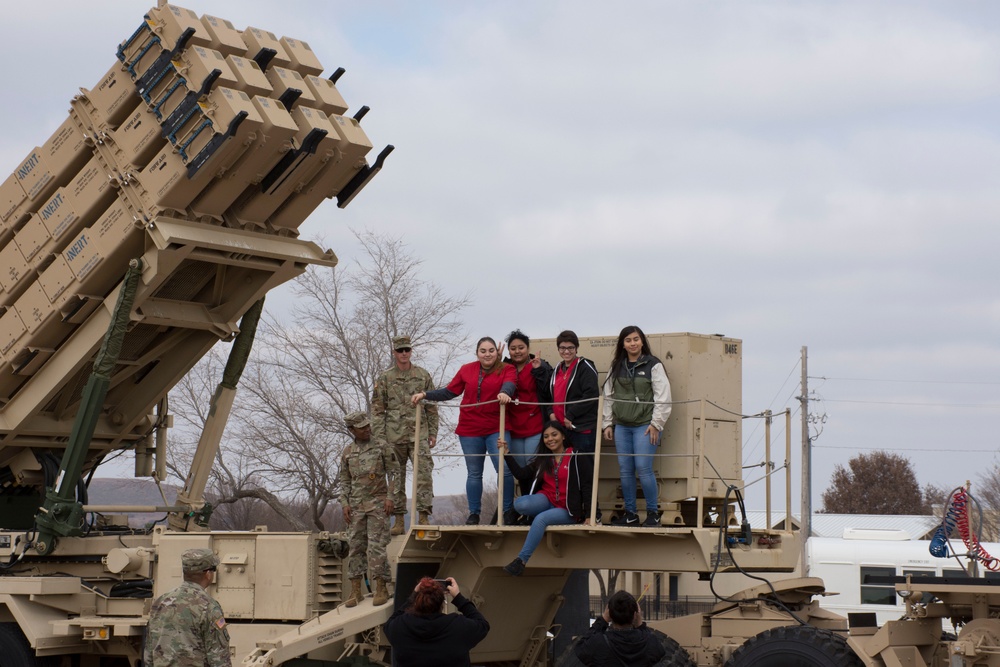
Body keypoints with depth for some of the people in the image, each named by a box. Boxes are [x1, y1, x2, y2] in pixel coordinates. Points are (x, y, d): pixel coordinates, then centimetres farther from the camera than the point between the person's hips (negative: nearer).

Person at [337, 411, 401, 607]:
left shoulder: (381, 447, 3)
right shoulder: (347, 452, 11)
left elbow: (394, 473, 3)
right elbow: (344, 481, 15)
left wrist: (390, 497, -6)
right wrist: (344, 504, 4)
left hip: (378, 504, -3)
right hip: (356, 506, 3)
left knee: (376, 547, -9)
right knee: (355, 547, 2)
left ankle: (381, 589, -4)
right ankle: (356, 591, 5)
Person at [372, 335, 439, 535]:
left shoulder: (423, 376, 7)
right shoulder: (385, 378, 4)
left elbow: (432, 406, 10)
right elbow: (377, 409, 3)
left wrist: (433, 432, 5)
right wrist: (378, 437, -4)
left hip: (419, 434, 0)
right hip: (394, 435, 0)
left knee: (424, 474, -11)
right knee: (396, 477, 4)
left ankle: (424, 517, -8)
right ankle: (398, 520, 10)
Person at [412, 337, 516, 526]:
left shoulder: (506, 369, 0)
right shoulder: (467, 370, 7)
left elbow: (509, 384, -21)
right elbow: (449, 392, 11)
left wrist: (504, 393, -44)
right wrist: (425, 395, 1)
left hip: (496, 429, -2)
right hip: (470, 430, 2)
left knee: (505, 470, -10)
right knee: (474, 473, 8)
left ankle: (508, 511, 6)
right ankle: (474, 514, 18)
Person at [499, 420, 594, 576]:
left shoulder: (577, 458, -3)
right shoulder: (543, 459, 15)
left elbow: (587, 486, -7)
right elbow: (520, 474, 9)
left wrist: (588, 516, -13)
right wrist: (506, 454, 1)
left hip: (568, 510, -4)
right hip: (546, 500, 5)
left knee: (541, 518, -34)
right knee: (520, 504, -28)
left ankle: (521, 561, -32)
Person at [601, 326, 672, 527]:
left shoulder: (653, 365, -1)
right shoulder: (616, 367, 12)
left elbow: (663, 397, -5)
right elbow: (608, 396, 16)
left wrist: (656, 424, -9)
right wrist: (607, 424, 10)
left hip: (645, 425, -5)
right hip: (622, 426, 5)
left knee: (643, 468, -11)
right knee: (625, 470, 4)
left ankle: (653, 513, -1)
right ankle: (630, 513, 13)